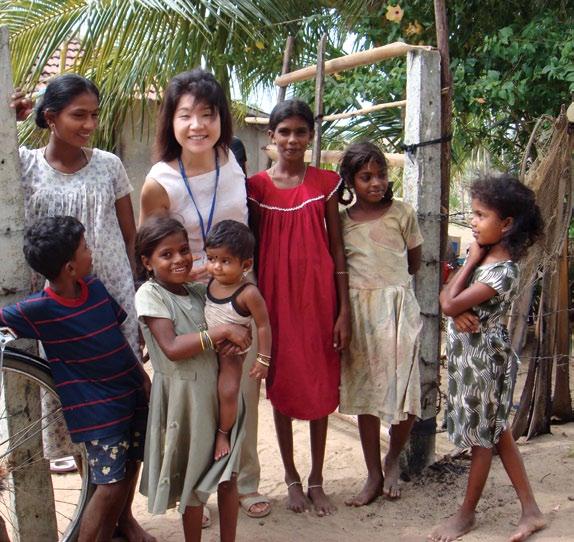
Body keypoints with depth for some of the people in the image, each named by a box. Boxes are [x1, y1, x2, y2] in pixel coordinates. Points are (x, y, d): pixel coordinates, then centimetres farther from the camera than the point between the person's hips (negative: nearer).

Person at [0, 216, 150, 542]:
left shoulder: (94, 287, -2)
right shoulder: (38, 309, -20)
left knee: (131, 466, 21)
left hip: (131, 393, 6)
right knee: (111, 485, -5)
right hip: (97, 409, -6)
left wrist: (143, 377, 8)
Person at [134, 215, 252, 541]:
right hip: (183, 395, -5)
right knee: (193, 482, 11)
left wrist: (237, 339, -11)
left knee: (228, 476, 12)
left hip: (219, 390, 5)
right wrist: (223, 332, -23)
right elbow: (172, 348, -23)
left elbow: (237, 321, 13)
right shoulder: (150, 294, -11)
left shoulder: (199, 290, 5)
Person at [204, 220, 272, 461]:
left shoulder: (248, 293, -27)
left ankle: (223, 433, 10)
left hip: (232, 351, -6)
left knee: (228, 392, -14)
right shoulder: (211, 282, -8)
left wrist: (263, 358, -16)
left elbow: (263, 325, -20)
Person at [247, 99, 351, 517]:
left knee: (321, 386, 7)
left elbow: (337, 248, 2)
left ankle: (317, 481, 22)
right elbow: (253, 248, 5)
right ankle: (291, 477, 25)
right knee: (282, 384, 8)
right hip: (276, 294, 0)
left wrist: (344, 310, -2)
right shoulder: (258, 186, 1)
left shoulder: (325, 182, 2)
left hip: (319, 294, 0)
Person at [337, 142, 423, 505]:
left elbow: (415, 263, 10)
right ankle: (374, 475, 21)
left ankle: (393, 458, 25)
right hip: (358, 308, 2)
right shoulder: (340, 220, 3)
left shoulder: (402, 212, 0)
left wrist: (389, 278, 12)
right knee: (365, 392, 8)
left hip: (398, 306, -1)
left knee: (405, 393, -5)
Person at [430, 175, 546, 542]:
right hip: (470, 355, 9)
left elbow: (450, 305, -23)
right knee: (497, 432, 16)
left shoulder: (502, 271, -23)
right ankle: (531, 510, 26)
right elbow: (447, 296, 5)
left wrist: (470, 261, -15)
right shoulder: (484, 258, 5)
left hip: (483, 357, -9)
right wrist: (459, 311, -17)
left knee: (483, 437, 8)